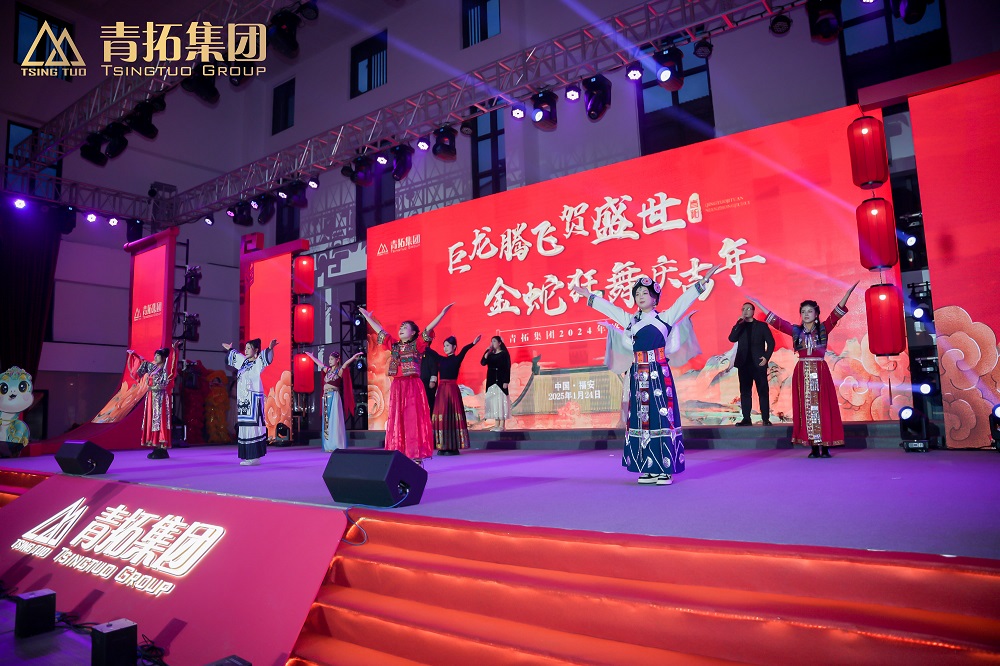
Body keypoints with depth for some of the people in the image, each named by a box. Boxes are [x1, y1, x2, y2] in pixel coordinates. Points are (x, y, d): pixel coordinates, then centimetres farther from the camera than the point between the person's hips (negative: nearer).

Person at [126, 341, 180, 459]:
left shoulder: (166, 368, -7)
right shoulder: (151, 366, 13)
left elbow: (171, 363, -26)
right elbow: (141, 361, 29)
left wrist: (174, 350, -37)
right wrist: (133, 354, 38)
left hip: (162, 398, -8)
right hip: (152, 397, 8)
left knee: (161, 421, -9)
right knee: (151, 421, 6)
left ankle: (162, 450, -7)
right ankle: (156, 448, 10)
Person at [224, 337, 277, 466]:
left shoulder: (258, 363, -6)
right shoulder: (243, 361, 16)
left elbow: (266, 356, -28)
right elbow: (235, 356, 39)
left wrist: (270, 348, -45)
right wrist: (230, 350, 52)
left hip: (254, 400, -8)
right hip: (242, 399, 8)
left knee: (253, 426, -10)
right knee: (243, 427, 7)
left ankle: (255, 457, -8)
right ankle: (247, 456, 13)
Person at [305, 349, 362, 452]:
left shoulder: (339, 371, -2)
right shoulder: (327, 370, 15)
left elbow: (346, 363, -19)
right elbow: (318, 363, 29)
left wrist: (353, 357, -34)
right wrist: (311, 356, 42)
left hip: (334, 397, -7)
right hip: (326, 398, 7)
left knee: (334, 420, -7)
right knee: (327, 421, 6)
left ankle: (336, 445, -6)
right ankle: (328, 445, 10)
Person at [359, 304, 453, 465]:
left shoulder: (417, 344, 1)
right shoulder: (394, 345, 15)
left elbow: (429, 329, -8)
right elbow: (380, 331, 23)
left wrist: (443, 313, -17)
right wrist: (368, 317, 30)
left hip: (413, 387, -5)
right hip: (397, 387, 5)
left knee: (413, 421, -6)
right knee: (396, 422, 3)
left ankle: (417, 458, -4)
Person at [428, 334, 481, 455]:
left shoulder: (457, 359, -2)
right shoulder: (442, 359, 13)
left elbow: (464, 350, -19)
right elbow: (430, 351, 19)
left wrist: (473, 343, -35)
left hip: (452, 389, -5)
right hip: (441, 389, 5)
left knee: (452, 416, -4)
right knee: (441, 416, 2)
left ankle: (453, 447, -1)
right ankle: (443, 447, 6)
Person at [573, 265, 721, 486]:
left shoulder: (665, 317, 3)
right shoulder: (630, 320, 14)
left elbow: (685, 300, -2)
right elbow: (608, 308, 22)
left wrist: (703, 281, -9)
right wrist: (589, 296, 29)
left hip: (659, 374, -4)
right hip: (638, 375, 4)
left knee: (662, 418, -5)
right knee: (641, 419, 4)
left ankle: (665, 470, -1)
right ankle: (649, 469, 11)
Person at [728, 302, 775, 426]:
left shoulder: (762, 325, 8)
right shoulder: (739, 327, 12)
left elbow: (771, 342, 4)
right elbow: (732, 339, -6)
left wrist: (766, 357, -8)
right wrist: (739, 323, -10)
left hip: (758, 363, -2)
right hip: (744, 364, 2)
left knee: (763, 392, -2)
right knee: (745, 392, 2)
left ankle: (765, 419, 0)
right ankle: (746, 419, 4)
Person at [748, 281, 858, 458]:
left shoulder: (823, 328, 3)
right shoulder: (795, 330, 7)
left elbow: (836, 313, -5)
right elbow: (776, 320, 7)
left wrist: (848, 292, -15)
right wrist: (758, 304, 5)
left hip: (820, 371, -2)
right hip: (802, 373, 2)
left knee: (823, 407, -1)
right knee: (806, 408, 1)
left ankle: (825, 447, 3)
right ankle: (814, 448, 6)